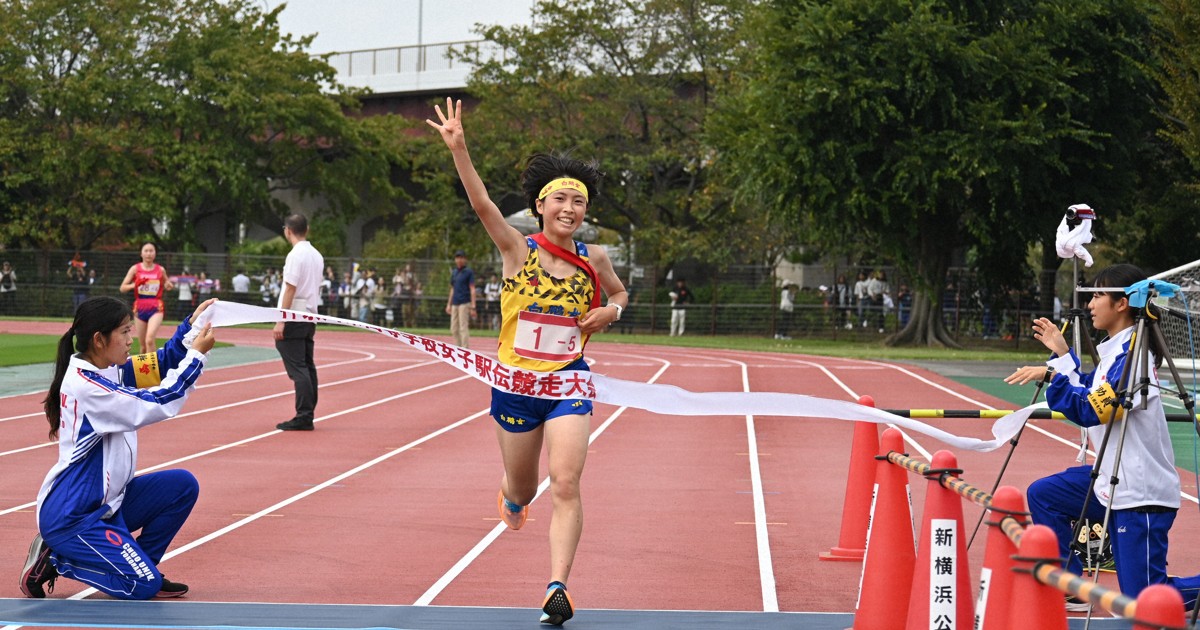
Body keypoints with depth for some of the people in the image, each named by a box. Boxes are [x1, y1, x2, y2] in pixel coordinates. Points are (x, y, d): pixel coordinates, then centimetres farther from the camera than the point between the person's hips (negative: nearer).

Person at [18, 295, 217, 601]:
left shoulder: (108, 370, 3)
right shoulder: (85, 385, -23)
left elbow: (159, 364, 10)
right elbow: (155, 405, -24)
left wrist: (191, 326, -5)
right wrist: (197, 355, -19)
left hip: (105, 502, 10)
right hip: (71, 516, -10)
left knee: (183, 485, 1)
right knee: (143, 587, -14)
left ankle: (140, 565, 10)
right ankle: (55, 561, 1)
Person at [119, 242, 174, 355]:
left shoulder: (160, 270, 5)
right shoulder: (135, 269, 3)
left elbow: (166, 286, 21)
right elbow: (122, 288, 2)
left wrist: (169, 285, -3)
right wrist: (135, 284, -17)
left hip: (156, 308, -2)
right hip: (140, 308, 2)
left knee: (150, 339, -23)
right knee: (142, 345, 7)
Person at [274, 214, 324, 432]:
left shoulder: (296, 255, -13)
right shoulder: (317, 256, 13)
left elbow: (290, 289, -17)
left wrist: (280, 321, -17)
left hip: (294, 318, -8)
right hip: (310, 316, 8)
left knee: (297, 368, -9)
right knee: (307, 366, 9)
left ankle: (304, 417, -12)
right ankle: (308, 414, 11)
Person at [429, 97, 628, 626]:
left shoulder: (594, 259, 2)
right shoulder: (519, 251, -6)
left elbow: (619, 293, 22)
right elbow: (482, 205, -21)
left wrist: (609, 312, -2)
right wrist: (458, 149, -34)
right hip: (515, 383, 0)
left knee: (565, 484, -16)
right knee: (522, 489, 16)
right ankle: (511, 496, 56)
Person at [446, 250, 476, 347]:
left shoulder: (469, 272, -3)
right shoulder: (454, 273, 17)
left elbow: (472, 290, -8)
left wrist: (473, 306, -15)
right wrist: (449, 304, 17)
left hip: (464, 303, -7)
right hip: (455, 304, 7)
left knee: (463, 328, -12)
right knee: (454, 329, 7)